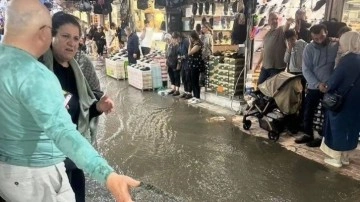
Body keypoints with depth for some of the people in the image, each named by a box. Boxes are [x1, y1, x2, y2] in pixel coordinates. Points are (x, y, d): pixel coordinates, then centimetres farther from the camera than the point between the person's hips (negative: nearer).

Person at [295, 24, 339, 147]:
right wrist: (318, 84, -18)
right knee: (308, 112, 11)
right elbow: (306, 70, -7)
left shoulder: (336, 46, -7)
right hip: (314, 86, 2)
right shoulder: (309, 48, -3)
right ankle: (308, 134, 29)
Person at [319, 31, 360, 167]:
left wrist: (326, 88, 3)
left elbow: (335, 79, -15)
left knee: (338, 128, 5)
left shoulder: (347, 60, -19)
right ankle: (345, 157, 29)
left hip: (341, 101, -7)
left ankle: (337, 159, 16)